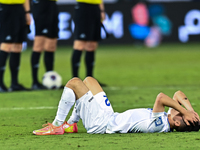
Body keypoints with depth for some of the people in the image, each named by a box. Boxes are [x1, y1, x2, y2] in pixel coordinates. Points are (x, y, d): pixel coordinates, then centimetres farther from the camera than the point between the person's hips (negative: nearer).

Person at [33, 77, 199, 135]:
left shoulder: (159, 125, -32)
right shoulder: (166, 121, -5)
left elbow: (161, 98, -46)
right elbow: (178, 94, 3)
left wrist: (186, 112, -39)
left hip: (100, 123, -9)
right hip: (109, 116, 9)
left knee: (74, 82, -5)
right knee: (88, 80, 23)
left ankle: (57, 126, 7)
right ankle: (71, 124, 30)